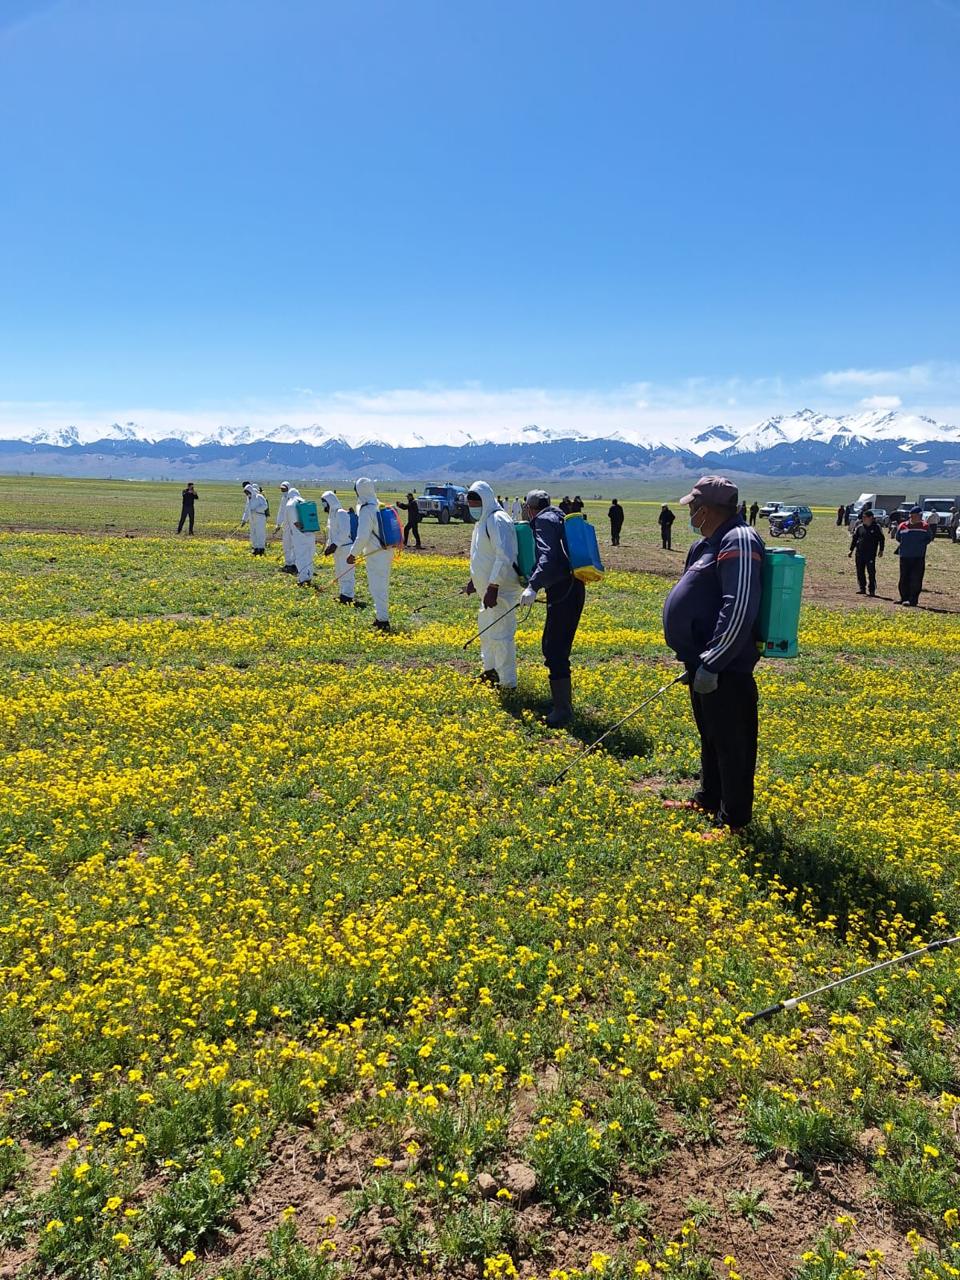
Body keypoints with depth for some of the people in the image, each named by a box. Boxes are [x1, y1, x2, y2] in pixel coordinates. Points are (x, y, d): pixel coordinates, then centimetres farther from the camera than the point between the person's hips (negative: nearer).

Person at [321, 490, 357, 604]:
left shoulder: (341, 513, -14)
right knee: (338, 574, 16)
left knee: (346, 574, -8)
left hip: (346, 548, -10)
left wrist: (334, 545, -24)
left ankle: (347, 598, -5)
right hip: (338, 549, 10)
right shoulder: (331, 515, 15)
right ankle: (343, 595, 26)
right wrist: (328, 546, 9)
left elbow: (344, 532, -23)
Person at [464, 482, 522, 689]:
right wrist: (474, 580, 24)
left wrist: (493, 587, -29)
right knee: (486, 628, 25)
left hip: (500, 590, -11)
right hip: (489, 587, 11)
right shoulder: (483, 521, 15)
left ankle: (507, 682, 2)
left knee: (500, 634, -7)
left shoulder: (497, 520, -18)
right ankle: (490, 670, 42)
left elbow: (504, 557, -27)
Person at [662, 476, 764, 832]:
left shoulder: (738, 541, -18)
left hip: (724, 668, -11)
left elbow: (739, 610, -27)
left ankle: (734, 819, 13)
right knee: (710, 738, 23)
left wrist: (711, 663, -27)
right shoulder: (712, 543, 15)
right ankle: (708, 800, 39)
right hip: (703, 663, 11)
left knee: (730, 743, 2)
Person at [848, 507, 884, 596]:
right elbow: (854, 539, 14)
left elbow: (881, 539, 5)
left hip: (871, 554, -4)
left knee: (871, 572, -4)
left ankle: (872, 590, 3)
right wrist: (851, 550, 10)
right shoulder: (859, 527, 9)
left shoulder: (876, 527, 0)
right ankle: (862, 588, 12)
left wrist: (881, 550, -1)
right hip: (859, 553, 4)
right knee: (860, 571, 5)